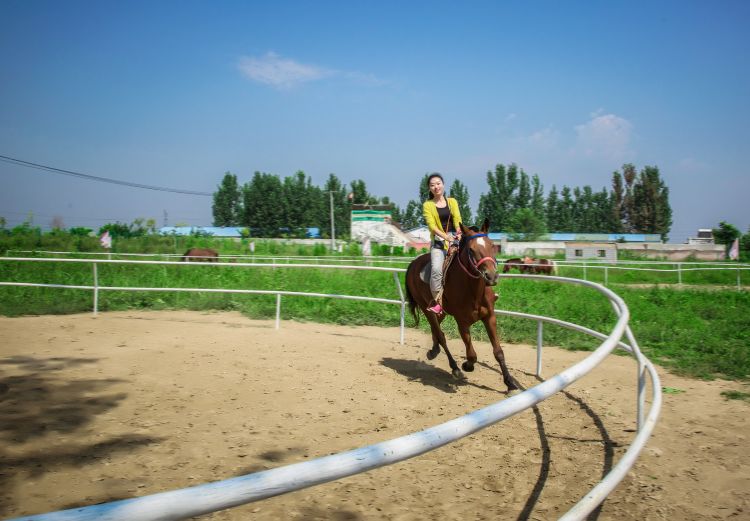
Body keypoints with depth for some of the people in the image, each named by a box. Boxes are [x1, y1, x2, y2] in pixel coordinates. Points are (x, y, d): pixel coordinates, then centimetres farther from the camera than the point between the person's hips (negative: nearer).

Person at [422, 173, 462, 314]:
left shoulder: (452, 201, 13)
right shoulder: (427, 205, 5)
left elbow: (457, 219, -2)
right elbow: (432, 226, -8)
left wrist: (459, 233, -23)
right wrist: (446, 237, -24)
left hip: (455, 239, 3)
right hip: (438, 241, -3)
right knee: (437, 268, -25)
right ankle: (436, 300, -14)